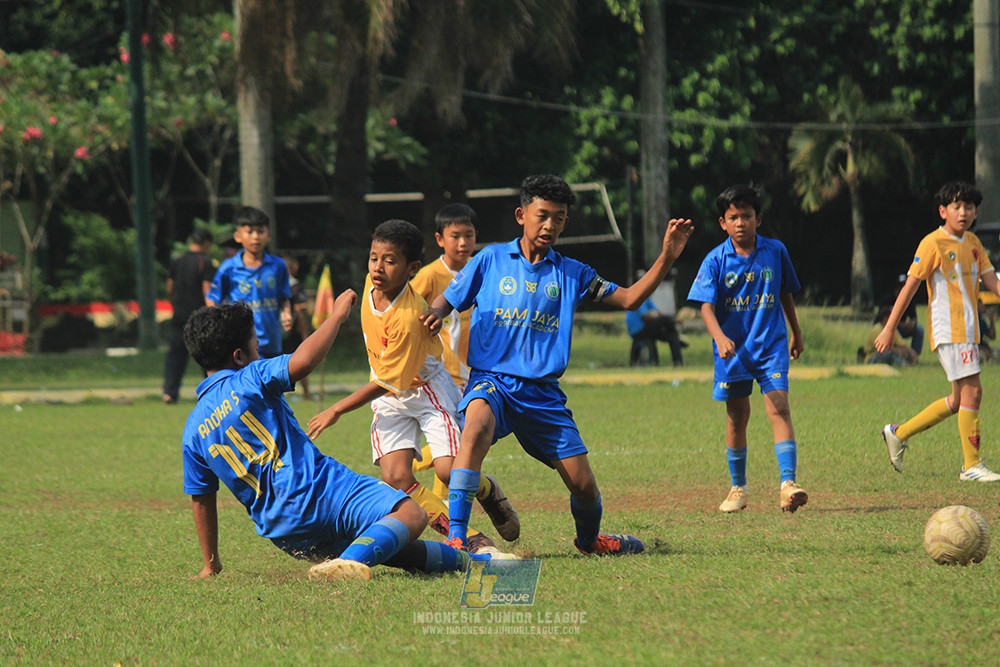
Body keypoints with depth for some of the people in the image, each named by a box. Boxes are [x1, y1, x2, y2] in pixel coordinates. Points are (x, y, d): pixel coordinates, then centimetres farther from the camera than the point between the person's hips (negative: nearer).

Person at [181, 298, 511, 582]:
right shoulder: (250, 380, -4)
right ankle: (352, 562, -40)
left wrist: (210, 565, 24)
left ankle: (475, 562, 18)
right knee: (410, 515, -16)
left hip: (283, 534, 7)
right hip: (321, 489, -7)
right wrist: (337, 316, -4)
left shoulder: (193, 430, 12)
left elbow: (201, 501, 15)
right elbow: (303, 360, -20)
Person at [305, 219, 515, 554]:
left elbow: (388, 382, -24)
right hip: (388, 398, 6)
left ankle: (487, 490, 19)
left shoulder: (408, 318, -31)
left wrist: (337, 410, -17)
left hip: (426, 388, -6)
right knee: (396, 477, -14)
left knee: (448, 470, -19)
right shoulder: (373, 282, -11)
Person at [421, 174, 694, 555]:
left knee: (583, 484, -1)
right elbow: (448, 300, 12)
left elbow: (629, 298, 9)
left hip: (543, 392, 3)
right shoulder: (491, 260, 7)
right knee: (478, 423, -38)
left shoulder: (571, 274, 11)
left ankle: (589, 538, 35)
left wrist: (667, 257, -2)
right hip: (492, 380, -3)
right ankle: (455, 537, -38)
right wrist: (436, 313, -13)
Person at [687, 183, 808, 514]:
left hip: (771, 344, 0)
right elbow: (707, 306, -12)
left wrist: (796, 333, 23)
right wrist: (719, 337, -30)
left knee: (779, 407, -15)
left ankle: (788, 483, -21)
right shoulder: (716, 260, -5)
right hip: (733, 348, 0)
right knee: (737, 416, 10)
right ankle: (738, 488, 24)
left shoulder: (775, 251, 0)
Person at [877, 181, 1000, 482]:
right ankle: (971, 466, -7)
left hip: (968, 329, 8)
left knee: (959, 400, 12)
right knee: (972, 390, -13)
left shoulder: (973, 243, 14)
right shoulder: (933, 243, -9)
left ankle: (898, 434, 24)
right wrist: (889, 328, -10)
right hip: (948, 329, -8)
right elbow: (910, 286, -9)